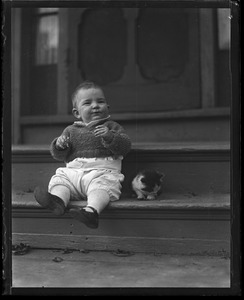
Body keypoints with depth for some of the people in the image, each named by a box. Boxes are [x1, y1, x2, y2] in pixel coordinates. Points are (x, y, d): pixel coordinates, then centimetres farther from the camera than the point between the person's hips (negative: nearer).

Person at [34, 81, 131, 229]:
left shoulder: (112, 127, 16)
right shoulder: (71, 130, 23)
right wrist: (59, 145, -5)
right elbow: (61, 156, 18)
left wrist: (109, 136, -17)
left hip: (103, 171, -4)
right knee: (59, 179, -21)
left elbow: (125, 146, 0)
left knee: (101, 184, -35)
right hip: (73, 171, 4)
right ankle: (58, 200, -48)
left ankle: (92, 211, -58)